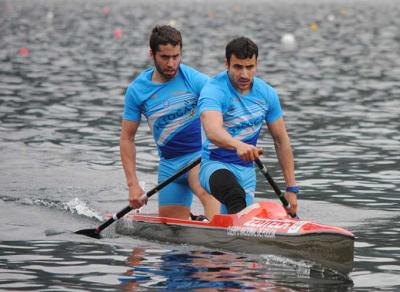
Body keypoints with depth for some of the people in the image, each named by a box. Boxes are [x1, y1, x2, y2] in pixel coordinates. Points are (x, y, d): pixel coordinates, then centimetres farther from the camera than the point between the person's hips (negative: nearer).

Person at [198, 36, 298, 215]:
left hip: (246, 170, 6)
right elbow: (213, 132, -37)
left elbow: (281, 140, 8)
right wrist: (239, 145, -58)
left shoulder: (267, 93, 1)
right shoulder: (214, 90, -18)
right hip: (214, 165, -6)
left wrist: (291, 188, 6)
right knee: (236, 197, -37)